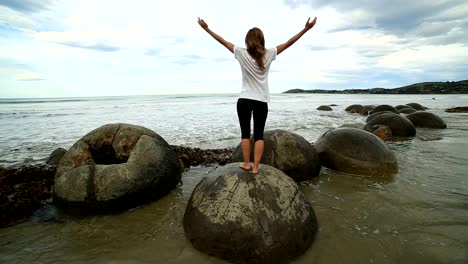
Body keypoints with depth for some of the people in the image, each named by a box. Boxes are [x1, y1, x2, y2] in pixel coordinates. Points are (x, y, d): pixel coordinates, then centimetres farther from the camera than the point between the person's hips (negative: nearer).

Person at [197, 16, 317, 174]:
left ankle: (246, 163, 13)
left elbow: (223, 41, 2)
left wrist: (206, 28, 10)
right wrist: (306, 29, 8)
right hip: (262, 101, 1)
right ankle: (255, 166, 4)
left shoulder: (242, 54, -4)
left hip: (244, 100, -1)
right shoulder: (268, 54, -1)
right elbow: (288, 43, 3)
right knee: (259, 134, 4)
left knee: (245, 133, 8)